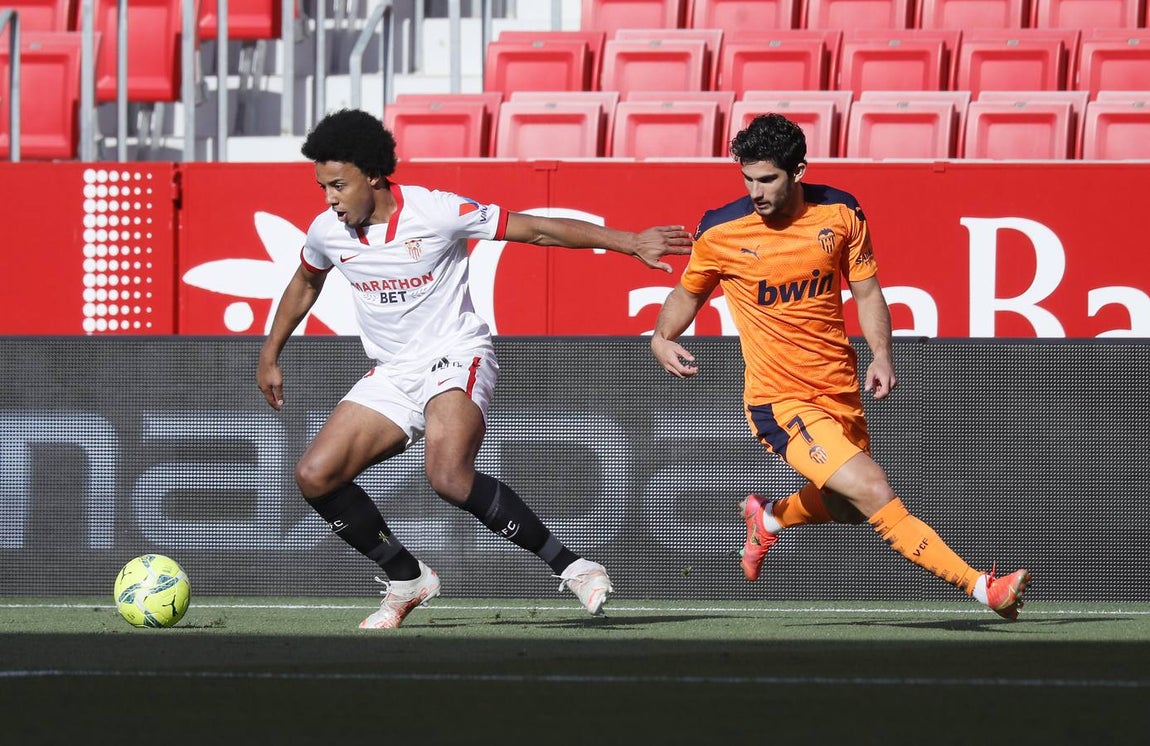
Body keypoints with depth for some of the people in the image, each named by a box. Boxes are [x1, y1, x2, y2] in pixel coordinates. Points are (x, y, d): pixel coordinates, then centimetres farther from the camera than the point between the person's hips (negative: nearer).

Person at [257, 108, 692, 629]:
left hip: (454, 357, -6)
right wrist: (270, 356, 28)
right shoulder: (326, 232, -1)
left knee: (449, 477, -33)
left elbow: (537, 230, -10)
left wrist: (629, 242, -11)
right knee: (315, 477, -9)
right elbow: (305, 282, 24)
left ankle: (569, 566, -22)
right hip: (391, 374, 6)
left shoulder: (434, 212, -16)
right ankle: (406, 580, 9)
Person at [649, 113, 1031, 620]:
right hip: (781, 401, -5)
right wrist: (662, 338, -10)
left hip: (841, 391, 5)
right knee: (876, 494, -20)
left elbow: (867, 292, 6)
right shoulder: (720, 232, -9)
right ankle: (983, 588, -19)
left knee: (847, 508, 23)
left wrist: (880, 354, -9)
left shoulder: (841, 213, -3)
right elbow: (688, 294, 8)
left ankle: (768, 520, 51)